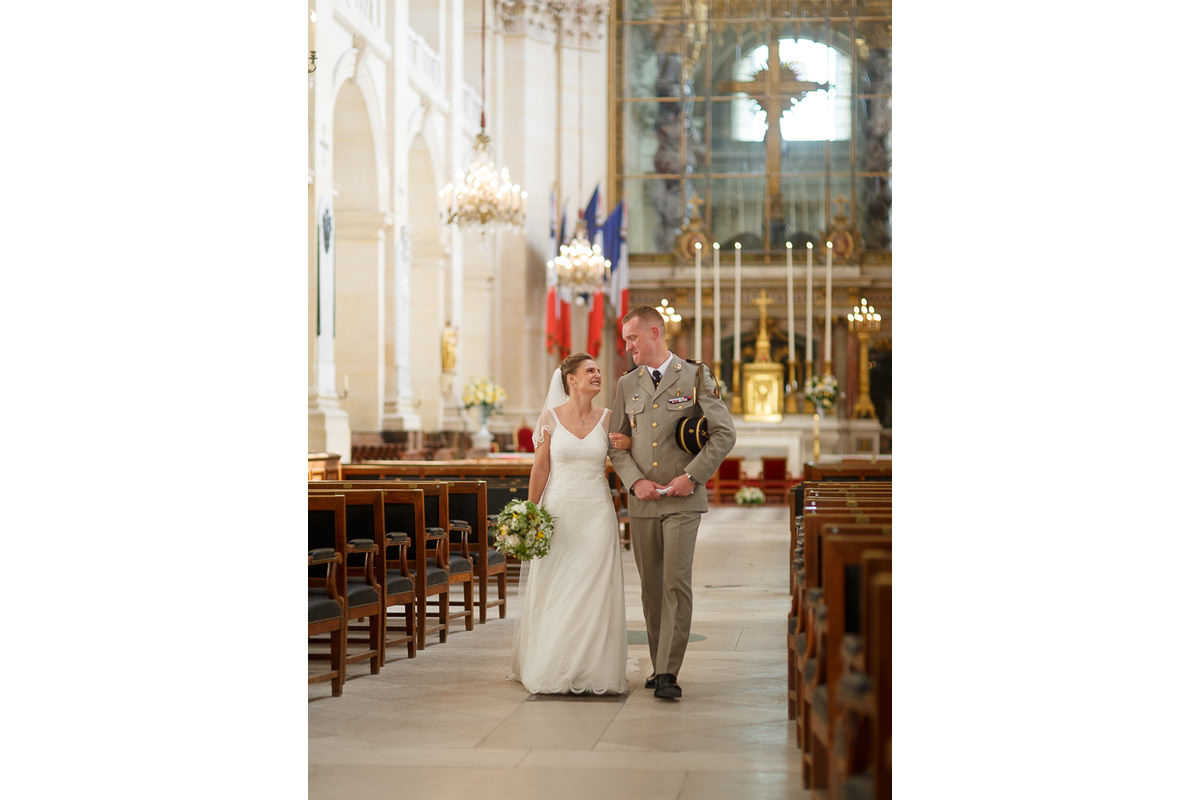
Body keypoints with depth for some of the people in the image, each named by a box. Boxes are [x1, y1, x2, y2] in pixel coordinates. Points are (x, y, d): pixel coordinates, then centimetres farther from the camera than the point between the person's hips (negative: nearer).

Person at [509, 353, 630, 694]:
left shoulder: (607, 419, 4)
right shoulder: (550, 418, 0)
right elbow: (540, 469, 2)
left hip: (596, 515, 1)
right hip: (558, 513, -1)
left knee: (593, 592, 0)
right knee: (553, 595, 3)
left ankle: (592, 670, 8)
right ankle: (551, 670, 14)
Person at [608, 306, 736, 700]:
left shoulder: (696, 377, 0)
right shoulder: (627, 384, 11)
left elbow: (724, 434, -3)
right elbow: (616, 443, 13)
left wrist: (691, 476, -11)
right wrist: (635, 481, -3)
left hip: (683, 500, -4)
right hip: (641, 502, 4)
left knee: (676, 583, -12)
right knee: (651, 587, 8)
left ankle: (669, 674, -13)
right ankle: (659, 666, 18)